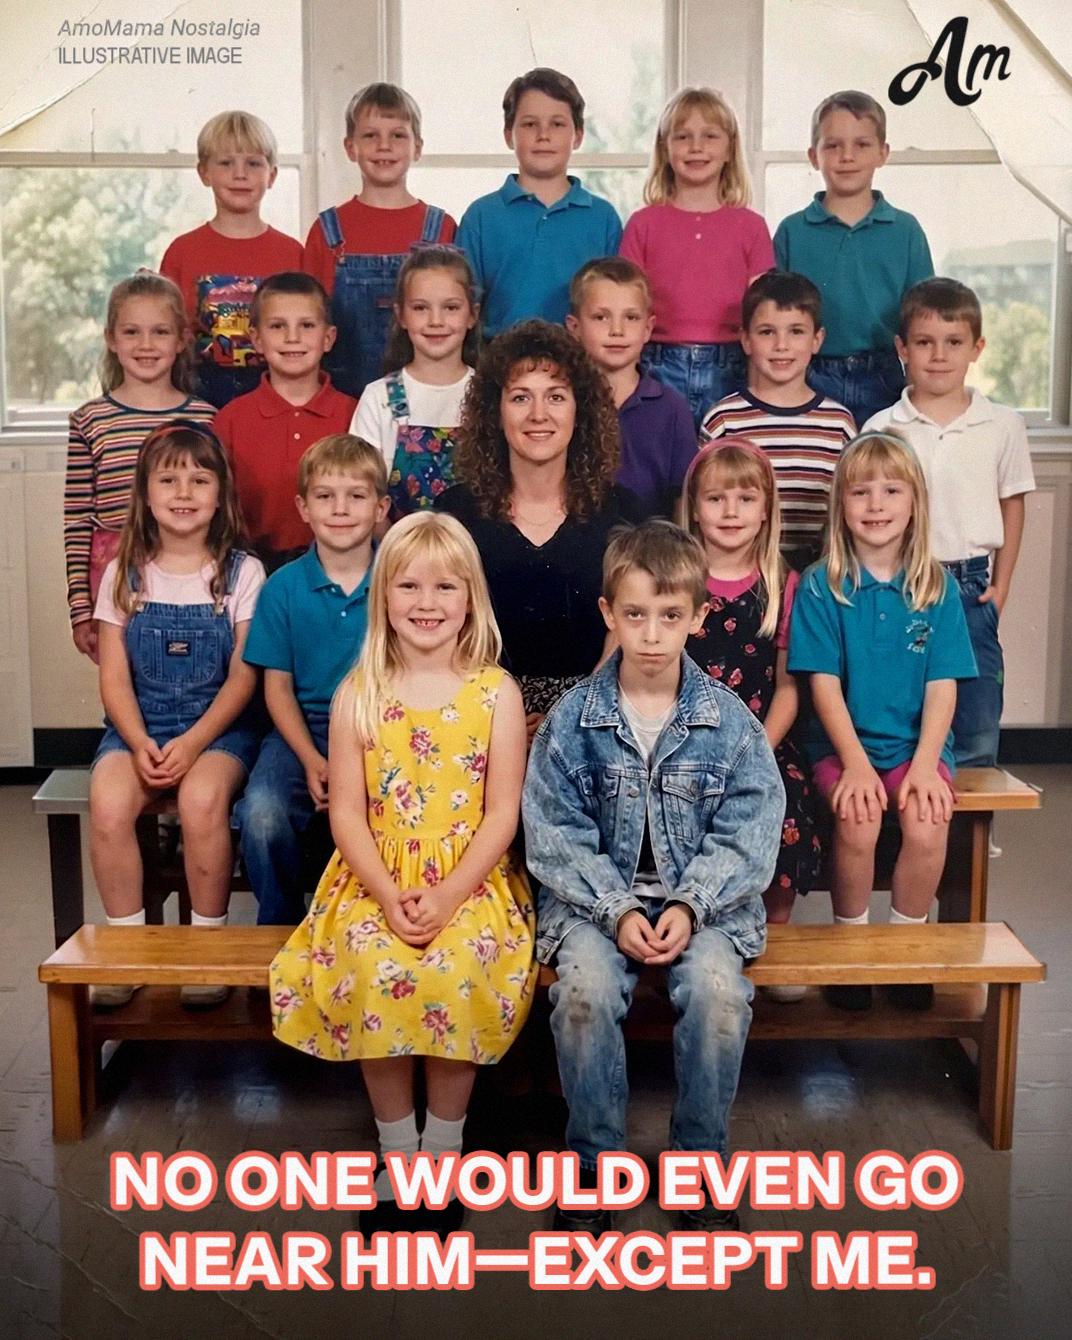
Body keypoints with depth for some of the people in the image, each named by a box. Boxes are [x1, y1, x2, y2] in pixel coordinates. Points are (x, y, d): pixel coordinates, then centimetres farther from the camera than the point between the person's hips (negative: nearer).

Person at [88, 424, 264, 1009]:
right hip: (138, 726, 2)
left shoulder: (242, 573, 2)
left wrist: (193, 743, -17)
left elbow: (242, 677, -3)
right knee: (108, 802, -29)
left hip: (218, 726, -2)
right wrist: (140, 744, -15)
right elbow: (114, 677, 3)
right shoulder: (125, 574, 8)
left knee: (202, 799, -33)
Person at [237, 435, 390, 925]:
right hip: (303, 733, 1)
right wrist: (312, 761, -9)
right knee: (262, 813, -27)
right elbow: (278, 687, 4)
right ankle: (280, 927, 0)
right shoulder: (283, 587, 3)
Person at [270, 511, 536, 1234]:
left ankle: (443, 1148, -6)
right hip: (378, 883, 1)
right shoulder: (359, 695, 5)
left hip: (471, 882, -1)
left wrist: (447, 897, -16)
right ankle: (396, 1149, -6)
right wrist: (391, 898, -14)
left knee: (457, 973, -29)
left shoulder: (496, 692, 1)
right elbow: (347, 814, 1)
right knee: (373, 972, -28)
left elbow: (502, 813, -3)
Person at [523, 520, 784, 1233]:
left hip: (704, 898, 1)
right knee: (585, 990, -29)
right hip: (597, 898, 0)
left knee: (718, 989, -28)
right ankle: (595, 1162, -6)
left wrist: (689, 905, -17)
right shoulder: (571, 719, -2)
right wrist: (617, 911, -17)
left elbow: (747, 833, -3)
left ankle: (702, 1163, -5)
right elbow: (556, 836, -5)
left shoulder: (730, 719, 0)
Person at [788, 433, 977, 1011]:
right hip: (842, 743, -1)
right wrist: (855, 762, -15)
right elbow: (824, 683, -5)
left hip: (918, 742, 1)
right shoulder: (820, 586, -1)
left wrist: (924, 764, -13)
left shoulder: (938, 588, 4)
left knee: (927, 823, -26)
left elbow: (943, 686, 0)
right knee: (857, 818, -29)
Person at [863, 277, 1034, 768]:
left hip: (970, 587, 1)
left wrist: (1000, 586, 6)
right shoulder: (882, 428, 0)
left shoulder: (1003, 425, 2)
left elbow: (1011, 504, 10)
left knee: (976, 736, 4)